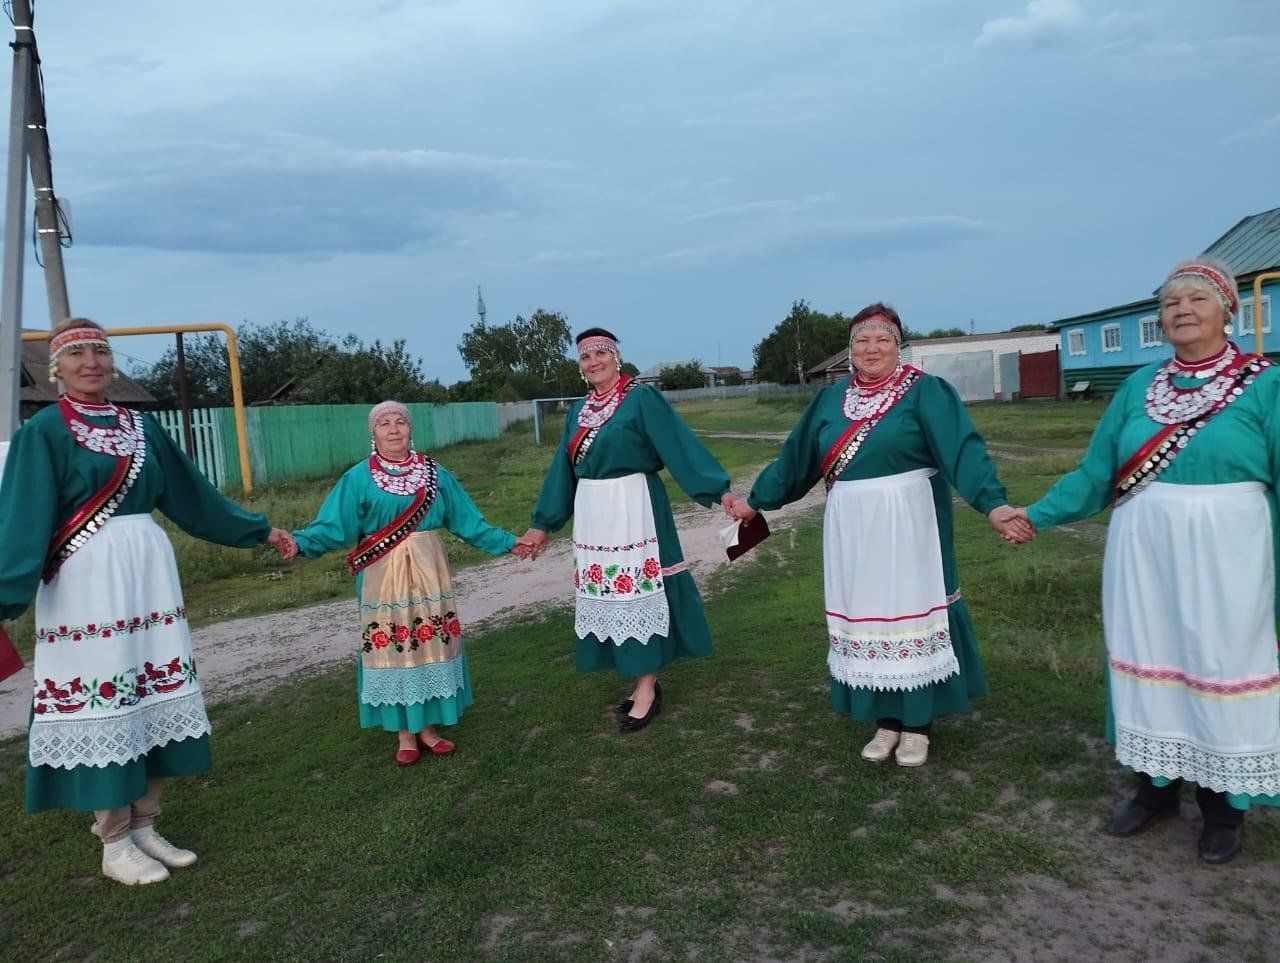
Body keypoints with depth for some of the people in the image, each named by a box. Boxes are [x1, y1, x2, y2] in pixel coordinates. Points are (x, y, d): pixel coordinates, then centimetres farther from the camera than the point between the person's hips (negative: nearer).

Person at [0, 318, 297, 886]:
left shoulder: (141, 427, 11)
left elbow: (191, 493, 18)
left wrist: (260, 531, 22)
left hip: (149, 570, 6)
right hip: (88, 579, -5)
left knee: (156, 697, 8)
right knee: (102, 702, 0)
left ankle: (144, 827, 21)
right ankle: (114, 844, 13)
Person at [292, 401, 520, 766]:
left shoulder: (434, 472, 5)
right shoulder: (359, 478, -2)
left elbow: (467, 521, 7)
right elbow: (333, 526, -10)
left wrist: (508, 542, 2)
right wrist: (298, 541, -28)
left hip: (428, 570, 2)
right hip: (384, 574, -2)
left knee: (430, 641, 5)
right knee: (392, 643, 2)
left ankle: (428, 726, 18)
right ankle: (405, 733, 14)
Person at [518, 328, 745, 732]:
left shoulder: (642, 398, -7)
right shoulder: (578, 411, 13)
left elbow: (680, 443, -15)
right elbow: (562, 468, 18)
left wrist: (720, 489, -23)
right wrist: (543, 522, 19)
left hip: (632, 509, -7)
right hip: (592, 514, 7)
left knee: (638, 590, -2)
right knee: (610, 592, 10)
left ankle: (647, 690, 8)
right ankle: (644, 680, 23)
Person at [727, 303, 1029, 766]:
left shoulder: (925, 391, -6)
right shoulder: (831, 398, 9)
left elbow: (962, 447, -18)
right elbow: (795, 456, 15)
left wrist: (993, 503, -32)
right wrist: (757, 501, 19)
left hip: (905, 526, -4)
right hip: (851, 530, 5)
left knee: (909, 611, 3)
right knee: (865, 614, 9)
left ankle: (917, 723, 19)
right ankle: (887, 720, 24)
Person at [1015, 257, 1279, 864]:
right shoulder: (1139, 386, 5)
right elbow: (1095, 472, 4)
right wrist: (1036, 516, -7)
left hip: (1223, 561, -3)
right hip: (1145, 558, 3)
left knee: (1222, 669, 7)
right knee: (1151, 661, 12)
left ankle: (1225, 807, 25)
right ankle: (1156, 787, 29)